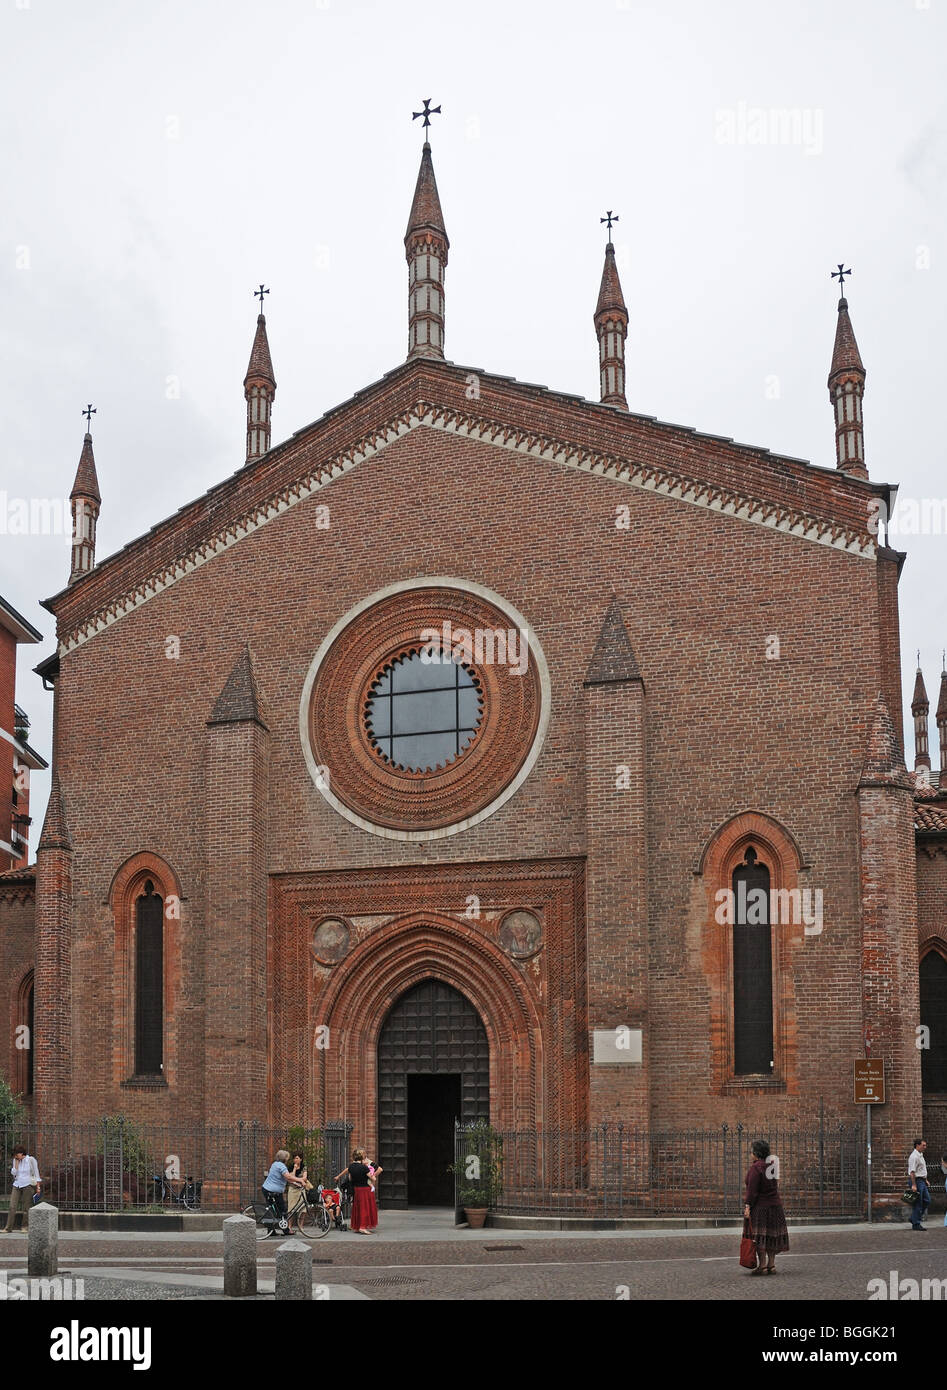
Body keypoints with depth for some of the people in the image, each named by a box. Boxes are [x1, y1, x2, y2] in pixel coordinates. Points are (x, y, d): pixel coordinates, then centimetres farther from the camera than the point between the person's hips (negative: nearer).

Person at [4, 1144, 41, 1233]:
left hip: (27, 1185, -4)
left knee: (25, 1208, -4)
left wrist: (38, 1186, -5)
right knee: (12, 1206, -9)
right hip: (17, 1185, 4)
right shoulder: (15, 1160, 8)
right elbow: (13, 1173, 3)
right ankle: (8, 1227, -9)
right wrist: (16, 1162, -6)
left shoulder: (31, 1160, -5)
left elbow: (36, 1174, -2)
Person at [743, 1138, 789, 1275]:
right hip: (774, 1205, 7)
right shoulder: (771, 1165, 7)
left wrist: (748, 1205, -18)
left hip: (759, 1206, -7)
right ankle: (771, 1265, 14)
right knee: (771, 1235, 12)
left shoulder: (755, 1168, -16)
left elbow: (752, 1189, -19)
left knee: (759, 1236, -3)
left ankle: (762, 1266, -4)